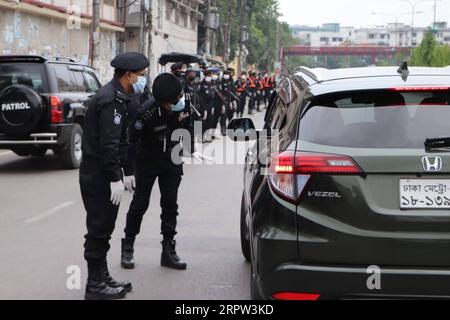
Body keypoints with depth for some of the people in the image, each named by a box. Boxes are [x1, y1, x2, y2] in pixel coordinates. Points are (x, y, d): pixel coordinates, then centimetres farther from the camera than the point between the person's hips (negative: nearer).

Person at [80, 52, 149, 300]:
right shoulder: (111, 100, -18)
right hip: (99, 175, -10)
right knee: (99, 230, -3)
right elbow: (108, 144, -24)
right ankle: (95, 286, 5)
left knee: (102, 230, 16)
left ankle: (102, 278, 26)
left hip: (103, 174, 10)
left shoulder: (117, 97, 15)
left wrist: (125, 172, 20)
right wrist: (115, 178, -23)